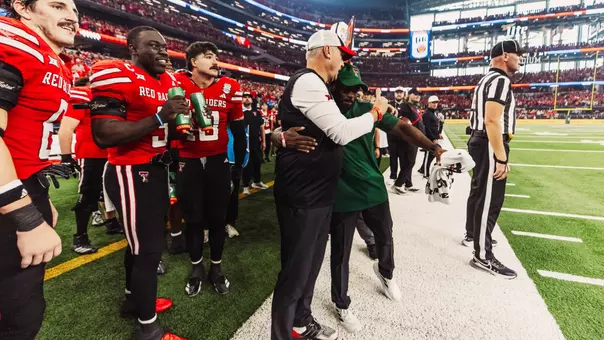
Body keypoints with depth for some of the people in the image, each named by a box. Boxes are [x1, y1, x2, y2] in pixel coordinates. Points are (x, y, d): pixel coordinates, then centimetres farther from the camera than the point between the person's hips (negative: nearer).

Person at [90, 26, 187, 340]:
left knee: (144, 240, 21)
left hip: (156, 169, 9)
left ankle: (133, 299, 43)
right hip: (130, 173, -9)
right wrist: (159, 116, -27)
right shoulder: (116, 76, -15)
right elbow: (104, 136, -24)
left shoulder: (168, 81, 12)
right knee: (149, 248, -3)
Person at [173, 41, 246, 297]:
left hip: (218, 161, 1)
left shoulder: (229, 87, -2)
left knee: (217, 217, 10)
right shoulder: (178, 84, -6)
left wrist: (239, 163, 8)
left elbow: (238, 128, 5)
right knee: (193, 218, 10)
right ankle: (197, 267, 30)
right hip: (188, 162, -1)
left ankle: (216, 267, 29)